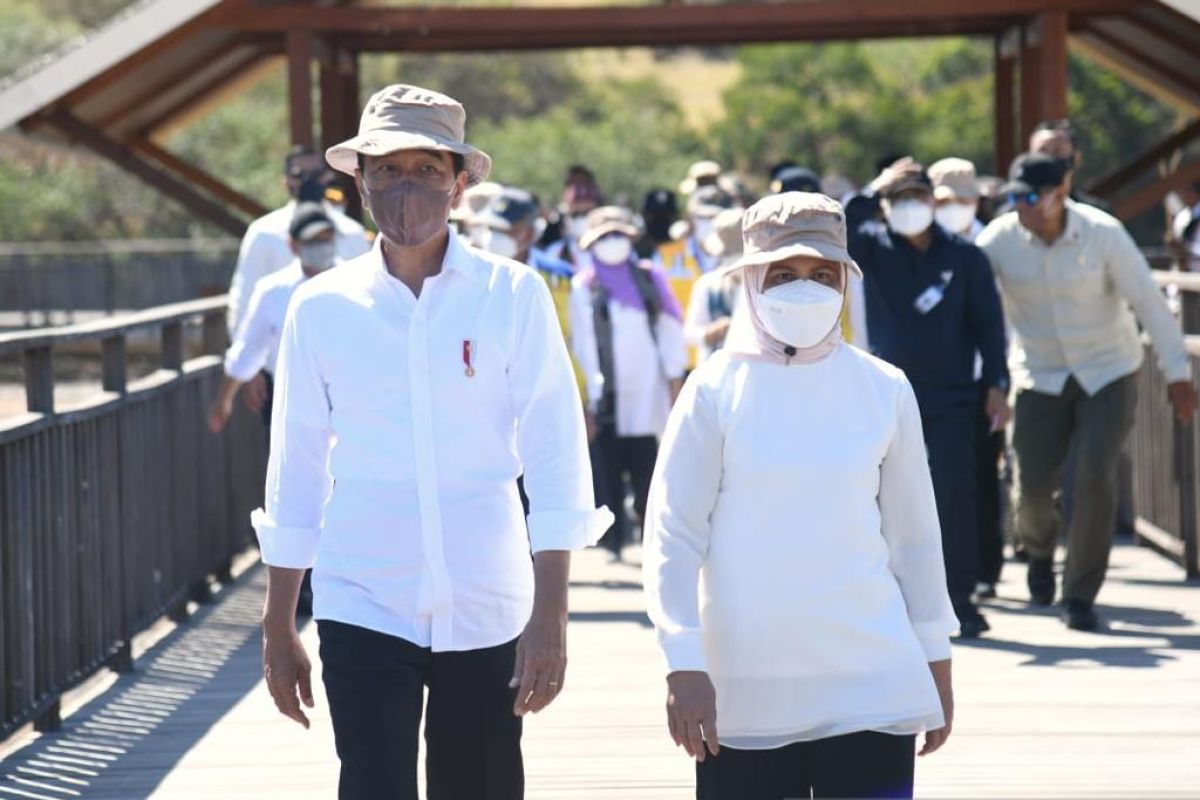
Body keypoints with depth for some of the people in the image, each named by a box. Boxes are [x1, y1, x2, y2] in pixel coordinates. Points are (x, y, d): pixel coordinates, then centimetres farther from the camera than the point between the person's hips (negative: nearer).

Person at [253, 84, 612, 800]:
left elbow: (556, 460, -2)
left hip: (486, 611, 0)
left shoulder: (513, 296, -1)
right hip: (363, 608, 0)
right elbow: (295, 473, 9)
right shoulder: (322, 307, 3)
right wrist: (278, 628, 10)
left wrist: (551, 616, -8)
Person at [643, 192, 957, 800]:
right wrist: (683, 665, -9)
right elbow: (672, 536, -2)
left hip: (870, 685, 1)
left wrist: (935, 659, 13)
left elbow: (915, 534, 12)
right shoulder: (717, 390, -2)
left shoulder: (884, 390, 4)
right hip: (746, 694, -1)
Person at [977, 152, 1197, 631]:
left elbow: (1148, 301, -10)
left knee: (1095, 478, -16)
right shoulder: (1000, 239, -11)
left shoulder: (1103, 233, -15)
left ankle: (1080, 596, -1)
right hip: (1041, 376, 2)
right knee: (1033, 484, -5)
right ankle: (1040, 548, 33)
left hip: (1109, 372, -2)